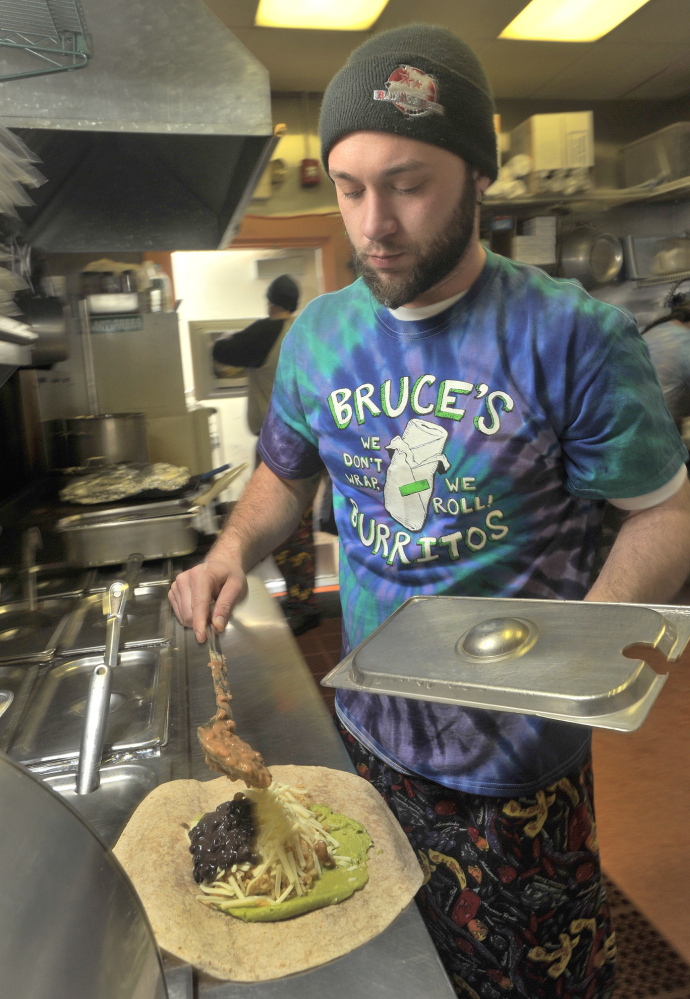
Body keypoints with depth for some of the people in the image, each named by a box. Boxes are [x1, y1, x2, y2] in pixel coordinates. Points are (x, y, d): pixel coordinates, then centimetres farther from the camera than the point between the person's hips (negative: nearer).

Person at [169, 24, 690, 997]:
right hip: (370, 726, 4)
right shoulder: (318, 334, -3)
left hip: (517, 755, -3)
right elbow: (287, 474, 11)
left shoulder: (575, 337, -17)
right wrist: (235, 548, -9)